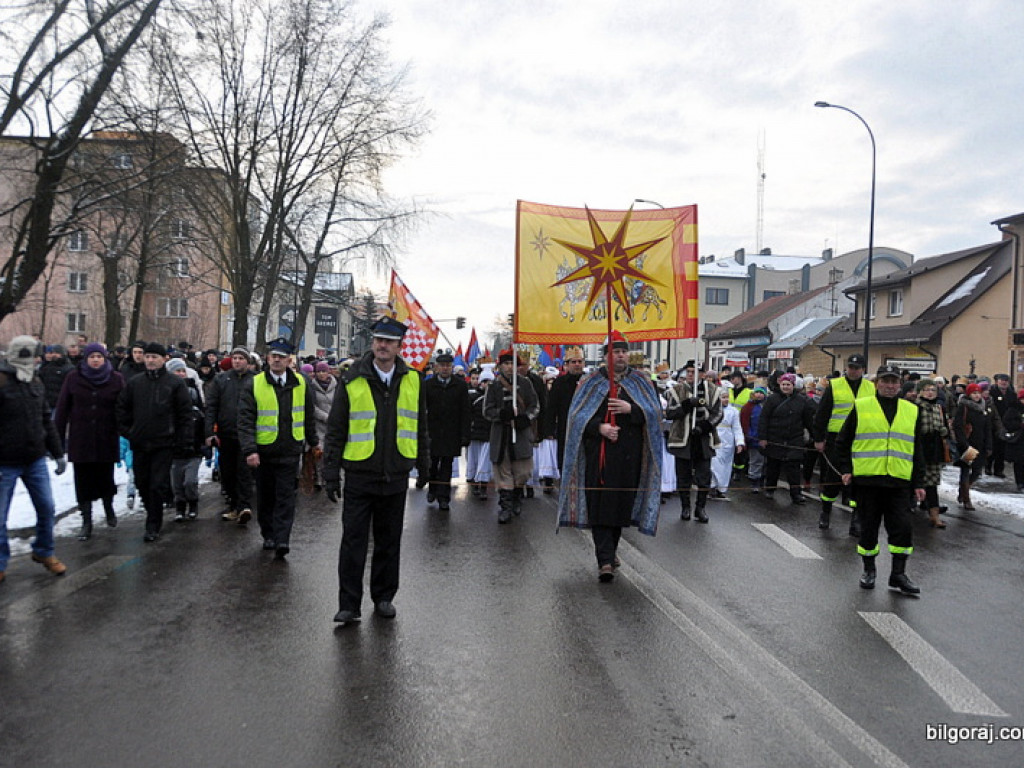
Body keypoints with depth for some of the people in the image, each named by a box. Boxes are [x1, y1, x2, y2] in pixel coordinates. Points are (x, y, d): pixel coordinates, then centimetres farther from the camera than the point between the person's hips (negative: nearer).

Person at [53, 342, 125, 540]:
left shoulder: (116, 379, 1)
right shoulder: (73, 378, 3)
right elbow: (62, 409, 5)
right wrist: (59, 437, 2)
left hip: (106, 439, -1)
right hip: (80, 439, 1)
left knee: (106, 477, 7)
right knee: (83, 481, 3)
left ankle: (108, 508, 34)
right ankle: (86, 522, 11)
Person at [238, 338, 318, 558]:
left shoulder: (300, 384, 4)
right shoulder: (253, 385, -3)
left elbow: (309, 416, 16)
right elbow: (245, 420, -8)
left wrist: (313, 441, 21)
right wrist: (249, 449, -17)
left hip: (290, 451, 0)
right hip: (263, 451, 0)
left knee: (286, 497, -3)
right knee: (266, 497, 11)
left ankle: (282, 540, -4)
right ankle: (268, 535, 27)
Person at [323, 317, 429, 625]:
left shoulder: (412, 381, 5)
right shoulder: (353, 381, -2)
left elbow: (420, 426, 15)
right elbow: (335, 430, 0)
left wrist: (423, 462, 16)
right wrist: (331, 473, -3)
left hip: (396, 476, 2)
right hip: (359, 475, -2)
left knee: (389, 541, 13)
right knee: (353, 541, 1)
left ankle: (384, 597, 28)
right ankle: (349, 604, 12)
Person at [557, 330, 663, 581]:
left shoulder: (641, 382, 10)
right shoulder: (591, 383, 5)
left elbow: (655, 414, 2)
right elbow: (577, 416, 1)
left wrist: (631, 409, -14)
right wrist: (599, 427, -14)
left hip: (629, 456, 2)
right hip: (598, 455, -2)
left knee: (622, 504, 9)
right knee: (600, 504, -9)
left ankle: (609, 552, 28)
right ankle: (605, 560, -7)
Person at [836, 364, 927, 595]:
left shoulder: (911, 411, 11)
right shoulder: (861, 407, 3)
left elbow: (918, 451, 14)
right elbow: (842, 442, 8)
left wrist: (918, 483, 9)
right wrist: (846, 470, 0)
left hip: (899, 481, 2)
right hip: (866, 479, -2)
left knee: (902, 528, -3)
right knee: (868, 527, 7)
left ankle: (898, 575, 9)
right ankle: (868, 570, 24)